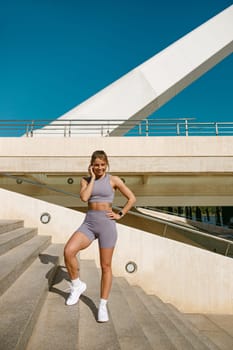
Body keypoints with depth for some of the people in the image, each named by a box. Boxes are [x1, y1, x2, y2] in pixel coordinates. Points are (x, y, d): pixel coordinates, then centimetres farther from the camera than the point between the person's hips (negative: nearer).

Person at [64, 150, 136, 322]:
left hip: (106, 224, -2)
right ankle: (77, 285, 6)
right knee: (68, 251, -19)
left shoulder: (114, 179, 0)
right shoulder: (86, 180, 8)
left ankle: (103, 306, 20)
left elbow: (132, 198, 3)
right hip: (88, 223, 3)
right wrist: (92, 177, -7)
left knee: (106, 266, 3)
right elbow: (84, 197, -12)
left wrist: (120, 215, -3)